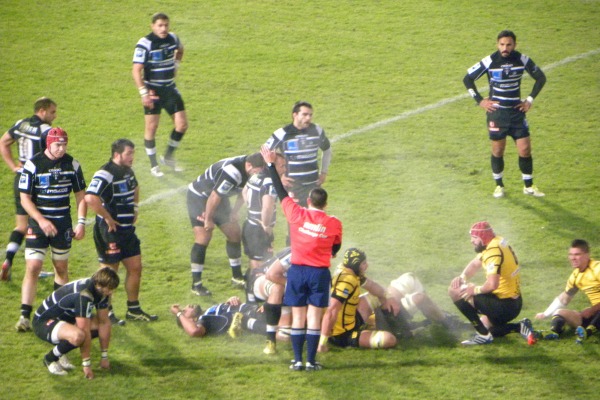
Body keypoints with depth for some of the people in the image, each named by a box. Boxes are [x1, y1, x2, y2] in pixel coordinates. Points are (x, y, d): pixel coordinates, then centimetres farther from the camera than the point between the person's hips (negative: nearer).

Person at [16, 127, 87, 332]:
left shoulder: (72, 165, 0)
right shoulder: (33, 165, -11)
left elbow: (80, 195, 8)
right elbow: (25, 198, -9)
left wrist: (81, 223, -1)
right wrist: (41, 221, -19)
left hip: (63, 224, 3)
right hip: (38, 223, -3)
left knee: (61, 267, 11)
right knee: (32, 268, -11)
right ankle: (24, 316, -11)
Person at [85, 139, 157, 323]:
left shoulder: (127, 171, 9)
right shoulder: (105, 174, -21)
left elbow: (135, 188, 33)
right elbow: (90, 198, -35)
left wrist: (135, 208, 20)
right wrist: (108, 218, -25)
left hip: (127, 230, 9)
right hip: (110, 231, -9)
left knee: (135, 268, 13)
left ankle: (134, 310, 24)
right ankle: (106, 313, 14)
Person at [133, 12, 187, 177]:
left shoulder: (173, 38, 0)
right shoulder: (145, 44, -18)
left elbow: (180, 50, 27)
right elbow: (136, 70, -19)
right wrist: (144, 92, -25)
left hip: (170, 89, 5)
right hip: (153, 91, -5)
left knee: (182, 124, 2)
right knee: (151, 127, -1)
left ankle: (168, 157, 22)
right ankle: (154, 165, 13)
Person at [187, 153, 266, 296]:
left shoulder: (250, 170, -11)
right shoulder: (232, 172, -39)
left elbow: (243, 191, 7)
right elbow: (214, 197, -32)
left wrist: (234, 212, 3)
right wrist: (208, 220, -21)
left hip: (220, 198, 9)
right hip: (199, 197, -9)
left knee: (235, 233, 8)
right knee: (203, 238, -15)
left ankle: (237, 276, 22)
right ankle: (196, 284, -9)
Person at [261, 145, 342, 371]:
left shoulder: (297, 215, -6)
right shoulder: (334, 224, -4)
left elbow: (281, 192, 4)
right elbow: (335, 250, 9)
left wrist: (271, 164, 14)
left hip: (297, 270, 0)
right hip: (320, 273, 0)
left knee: (298, 317, 6)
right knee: (314, 318, 3)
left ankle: (298, 360, 6)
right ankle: (311, 361, 2)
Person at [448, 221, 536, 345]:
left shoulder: (493, 251, -23)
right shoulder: (497, 242, 6)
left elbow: (492, 284, -35)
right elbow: (475, 264, 18)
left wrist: (476, 290, -16)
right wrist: (462, 277, -1)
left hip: (504, 306, -10)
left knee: (455, 292, -11)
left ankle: (483, 335, -8)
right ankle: (520, 327, 13)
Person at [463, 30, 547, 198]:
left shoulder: (522, 60, -5)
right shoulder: (489, 62, -12)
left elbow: (540, 78, 10)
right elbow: (467, 79, -2)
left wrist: (530, 100, 4)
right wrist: (480, 101, -5)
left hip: (517, 111, 2)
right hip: (496, 112, -2)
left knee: (525, 150, 0)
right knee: (498, 150, 4)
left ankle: (529, 186, 15)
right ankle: (499, 186, 20)